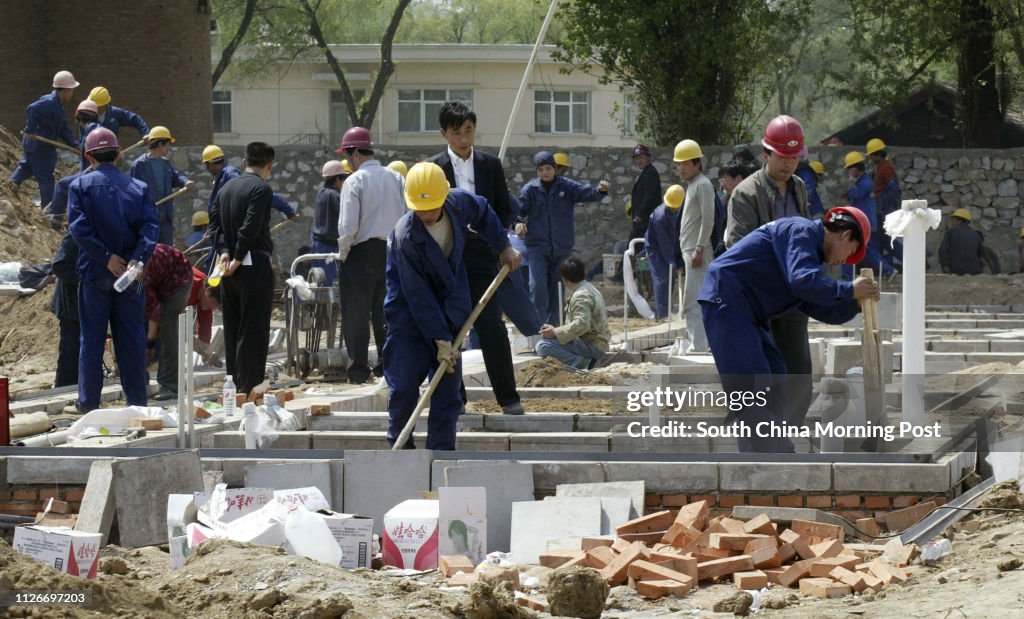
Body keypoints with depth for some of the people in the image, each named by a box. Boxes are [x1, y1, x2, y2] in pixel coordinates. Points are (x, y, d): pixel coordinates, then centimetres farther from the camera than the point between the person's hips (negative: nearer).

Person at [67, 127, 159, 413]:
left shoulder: (80, 185, -2)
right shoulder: (139, 188, 4)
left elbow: (79, 227, -13)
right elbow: (150, 227, -9)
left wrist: (107, 257, -12)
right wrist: (137, 260, -17)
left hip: (94, 272, -1)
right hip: (132, 273, 1)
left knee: (92, 339, 5)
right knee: (132, 339, 7)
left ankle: (88, 402, 7)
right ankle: (137, 401, 10)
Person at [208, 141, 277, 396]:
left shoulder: (226, 187, 14)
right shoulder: (261, 189, -10)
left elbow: (214, 223, 10)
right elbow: (250, 228, -18)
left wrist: (224, 251, 0)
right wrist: (238, 258, -12)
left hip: (230, 269, 7)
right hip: (255, 267, -7)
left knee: (232, 330, 12)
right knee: (253, 330, -5)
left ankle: (234, 385, 15)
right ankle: (249, 387, -7)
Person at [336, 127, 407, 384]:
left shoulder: (354, 182, -12)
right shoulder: (396, 179, 5)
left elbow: (347, 226, -16)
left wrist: (342, 254, -3)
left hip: (361, 253, -5)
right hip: (392, 252, 5)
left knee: (356, 312, 1)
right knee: (385, 310, 14)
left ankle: (359, 366, 0)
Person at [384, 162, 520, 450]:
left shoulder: (459, 203, -14)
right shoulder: (406, 236, -27)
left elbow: (483, 213, 14)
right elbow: (418, 296, -22)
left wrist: (503, 247, 17)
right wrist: (441, 340, -21)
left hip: (448, 311, 5)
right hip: (409, 316, -5)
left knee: (448, 386, 1)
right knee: (403, 387, -7)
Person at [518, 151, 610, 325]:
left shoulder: (567, 186, 2)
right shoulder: (530, 189, 0)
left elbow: (587, 193, -8)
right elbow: (520, 209, -5)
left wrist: (600, 190, -30)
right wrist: (518, 223, -26)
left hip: (562, 247, 2)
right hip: (538, 246, -2)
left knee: (556, 288, 9)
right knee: (537, 285, -14)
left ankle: (552, 325, 19)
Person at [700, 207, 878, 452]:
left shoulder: (811, 247, 22)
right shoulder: (801, 231, -10)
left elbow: (819, 309, 23)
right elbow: (803, 281, -25)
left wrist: (856, 303, 10)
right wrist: (849, 290, -14)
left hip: (746, 313, 11)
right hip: (727, 301, -11)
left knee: (775, 387, 13)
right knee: (752, 388, -14)